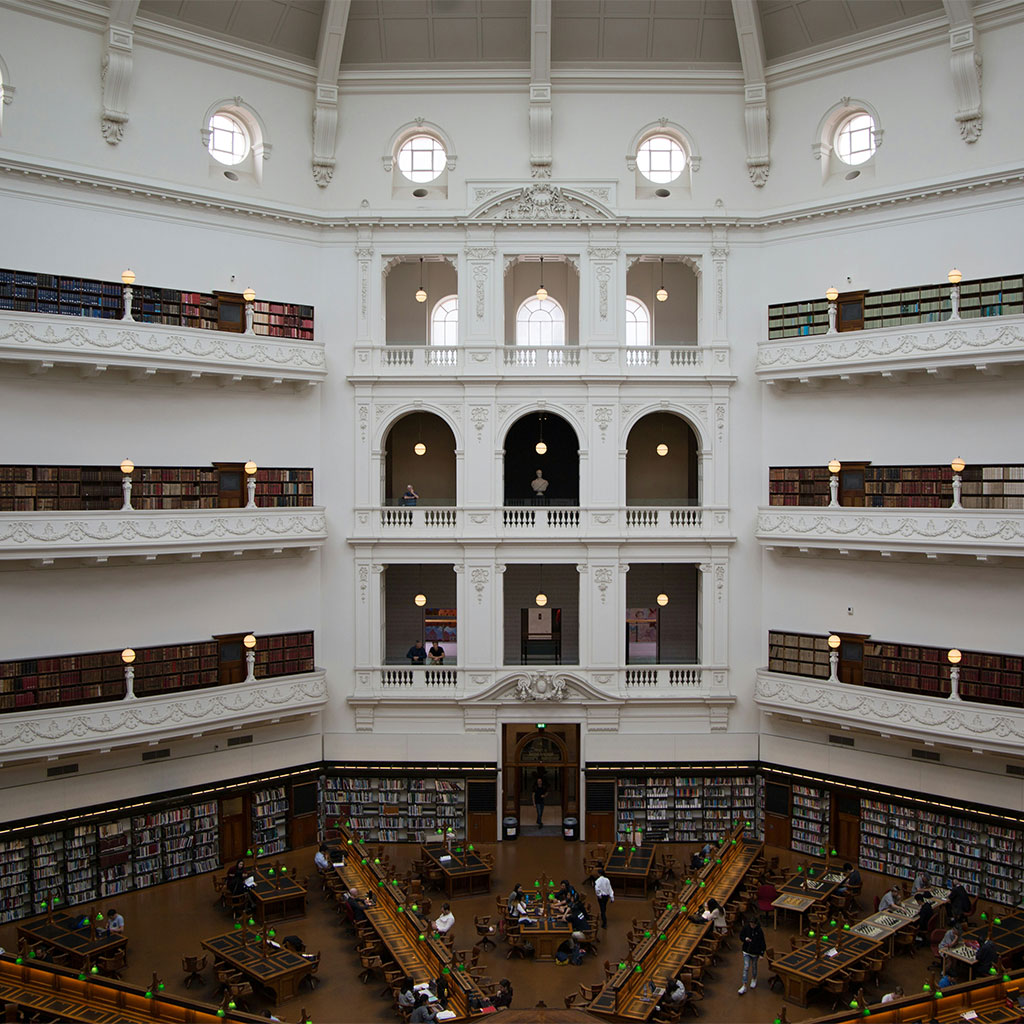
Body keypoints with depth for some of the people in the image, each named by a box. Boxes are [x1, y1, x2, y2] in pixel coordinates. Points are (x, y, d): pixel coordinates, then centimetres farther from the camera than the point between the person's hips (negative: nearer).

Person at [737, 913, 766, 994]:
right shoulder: (745, 928, -12)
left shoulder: (759, 931, -17)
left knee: (754, 966, 19)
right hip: (746, 951, 1)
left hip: (755, 952, -1)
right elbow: (741, 936, 2)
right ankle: (744, 986, 0)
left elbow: (762, 943, -10)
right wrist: (745, 938, -20)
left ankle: (754, 979, 46)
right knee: (746, 967, -3)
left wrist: (761, 954, -11)